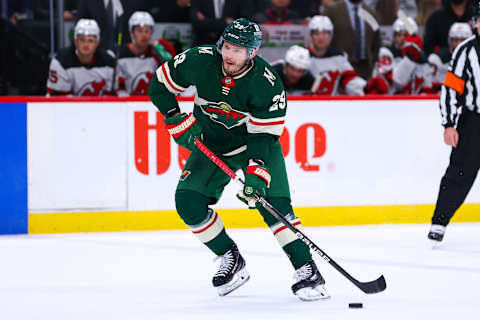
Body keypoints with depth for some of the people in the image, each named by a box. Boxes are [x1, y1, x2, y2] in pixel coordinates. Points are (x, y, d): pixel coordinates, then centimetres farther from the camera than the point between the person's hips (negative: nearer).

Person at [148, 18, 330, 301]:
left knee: (273, 202, -23)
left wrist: (257, 172, -38)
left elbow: (265, 135, -24)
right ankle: (232, 262, 1)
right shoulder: (200, 61, -21)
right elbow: (160, 85, -6)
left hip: (256, 144, -3)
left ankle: (308, 272, -19)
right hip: (210, 144, 3)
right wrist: (179, 121, -14)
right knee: (188, 201, -14)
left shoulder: (267, 83, -27)